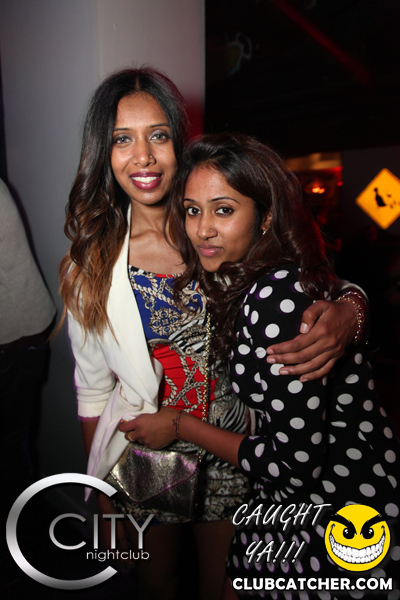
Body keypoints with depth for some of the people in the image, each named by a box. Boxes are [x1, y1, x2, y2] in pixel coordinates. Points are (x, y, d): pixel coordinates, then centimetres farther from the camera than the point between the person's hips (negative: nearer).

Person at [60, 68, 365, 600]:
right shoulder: (91, 264, -10)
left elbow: (322, 287, -5)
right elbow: (94, 391, -2)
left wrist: (347, 313, -29)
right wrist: (104, 500, 4)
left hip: (233, 452, 0)